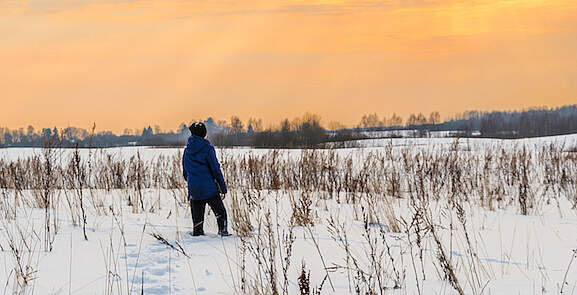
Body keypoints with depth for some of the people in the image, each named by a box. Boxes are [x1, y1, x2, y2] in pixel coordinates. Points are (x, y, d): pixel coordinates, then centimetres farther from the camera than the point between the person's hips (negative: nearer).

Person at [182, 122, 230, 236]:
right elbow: (215, 169, -10)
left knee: (197, 218, 13)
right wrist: (223, 188, -5)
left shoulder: (187, 150, 9)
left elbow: (185, 172, 15)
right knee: (221, 212, 5)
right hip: (209, 188, -5)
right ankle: (223, 232, -4)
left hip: (193, 190, 5)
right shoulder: (207, 148, -9)